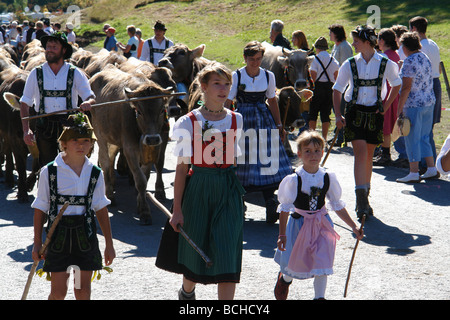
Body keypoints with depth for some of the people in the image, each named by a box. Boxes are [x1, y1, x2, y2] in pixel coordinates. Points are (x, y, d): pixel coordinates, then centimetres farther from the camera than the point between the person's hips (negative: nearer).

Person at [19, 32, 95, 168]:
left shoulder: (76, 74, 2)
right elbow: (25, 103, 5)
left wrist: (88, 103, -24)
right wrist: (26, 130, -7)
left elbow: (91, 97, 2)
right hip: (44, 126, 1)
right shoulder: (36, 73, 4)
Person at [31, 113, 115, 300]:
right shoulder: (49, 172, -4)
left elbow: (101, 209, 9)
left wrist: (109, 244, 9)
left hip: (85, 234, 2)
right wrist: (37, 243, 1)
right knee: (58, 291, -2)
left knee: (83, 290, 5)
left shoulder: (95, 173, 3)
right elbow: (40, 209, 1)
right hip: (58, 234, -2)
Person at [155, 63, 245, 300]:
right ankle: (187, 292, 43)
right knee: (196, 251, 12)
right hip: (198, 191, -2)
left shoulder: (236, 120, 4)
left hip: (228, 191, 2)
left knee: (227, 256, -7)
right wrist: (177, 209, -7)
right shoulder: (189, 123, -6)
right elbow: (182, 167, -5)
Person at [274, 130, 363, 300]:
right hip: (299, 224, -2)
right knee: (295, 263, 11)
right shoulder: (294, 180, -13)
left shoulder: (328, 178, -4)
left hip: (322, 225, 2)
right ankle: (284, 279, 45)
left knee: (322, 264, -5)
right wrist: (282, 234, -13)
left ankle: (319, 296, 7)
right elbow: (285, 208, -9)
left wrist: (354, 227, 5)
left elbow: (337, 205, 7)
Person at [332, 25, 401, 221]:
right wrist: (338, 115, -2)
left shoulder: (385, 64, -2)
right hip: (354, 112, -1)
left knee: (368, 155, 8)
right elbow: (337, 89, 8)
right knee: (360, 152, -14)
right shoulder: (350, 64, 0)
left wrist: (386, 106, 6)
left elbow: (396, 85, 15)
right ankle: (362, 201, -19)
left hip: (374, 114, 1)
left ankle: (364, 199, 23)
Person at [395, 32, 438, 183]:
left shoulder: (409, 61, -15)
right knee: (424, 138, 16)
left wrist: (400, 108, -16)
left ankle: (414, 173, -1)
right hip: (429, 102, 8)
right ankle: (432, 169, 15)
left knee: (412, 139, -2)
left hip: (414, 104, -8)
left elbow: (406, 87, -19)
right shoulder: (425, 58, 12)